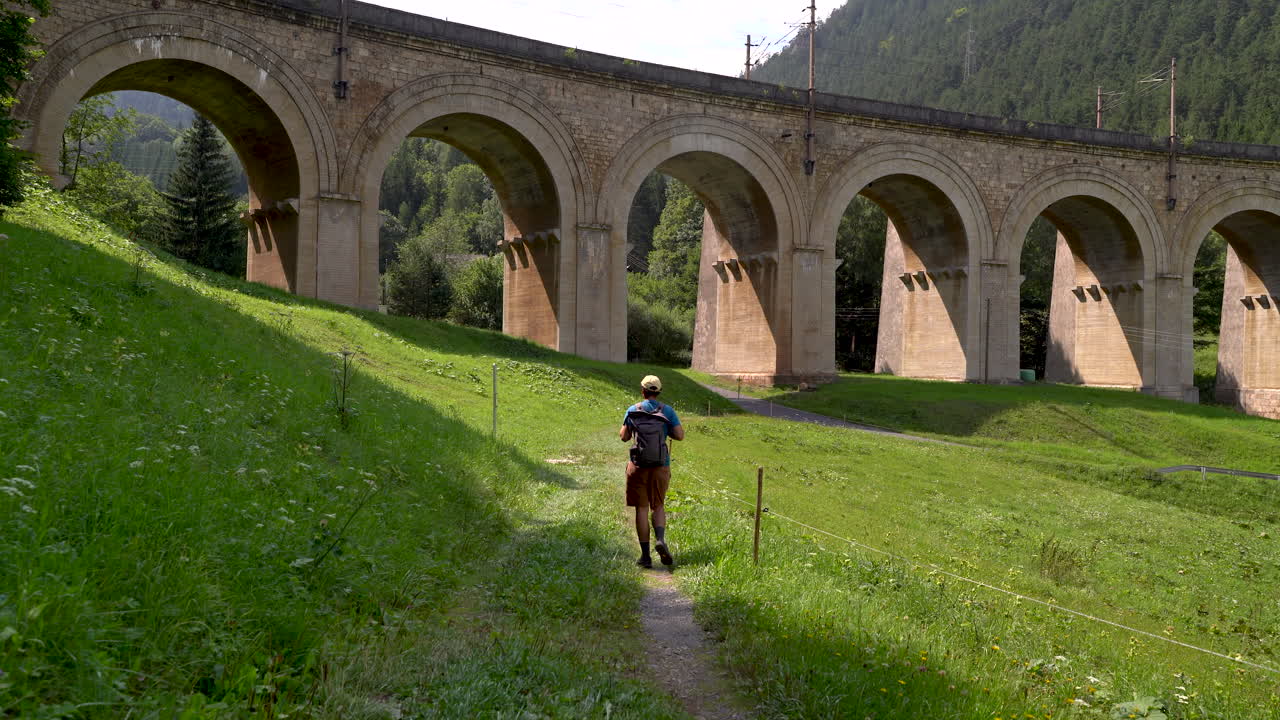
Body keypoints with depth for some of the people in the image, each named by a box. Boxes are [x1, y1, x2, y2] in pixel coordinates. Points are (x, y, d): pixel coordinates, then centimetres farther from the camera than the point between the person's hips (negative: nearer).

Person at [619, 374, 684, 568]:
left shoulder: (633, 411, -3)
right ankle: (660, 539, -12)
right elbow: (680, 435, -6)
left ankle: (645, 555, 3)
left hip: (638, 466, -1)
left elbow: (623, 436, 1)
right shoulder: (667, 411, -2)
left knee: (642, 508, 6)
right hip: (661, 466, 1)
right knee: (658, 506, 16)